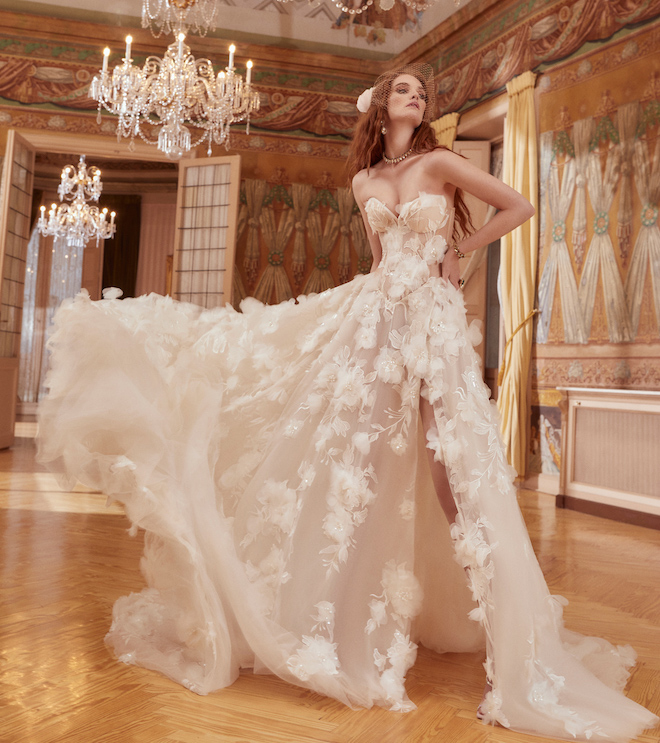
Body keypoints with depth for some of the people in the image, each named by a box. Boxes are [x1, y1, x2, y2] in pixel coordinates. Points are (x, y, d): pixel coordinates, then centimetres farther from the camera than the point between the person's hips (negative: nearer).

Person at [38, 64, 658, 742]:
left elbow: (517, 206, 7)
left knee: (452, 461, -8)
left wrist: (458, 253, 7)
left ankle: (507, 633, 5)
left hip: (434, 320, -3)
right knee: (353, 452, 1)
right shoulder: (364, 181, 16)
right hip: (375, 318, 4)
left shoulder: (438, 163, 4)